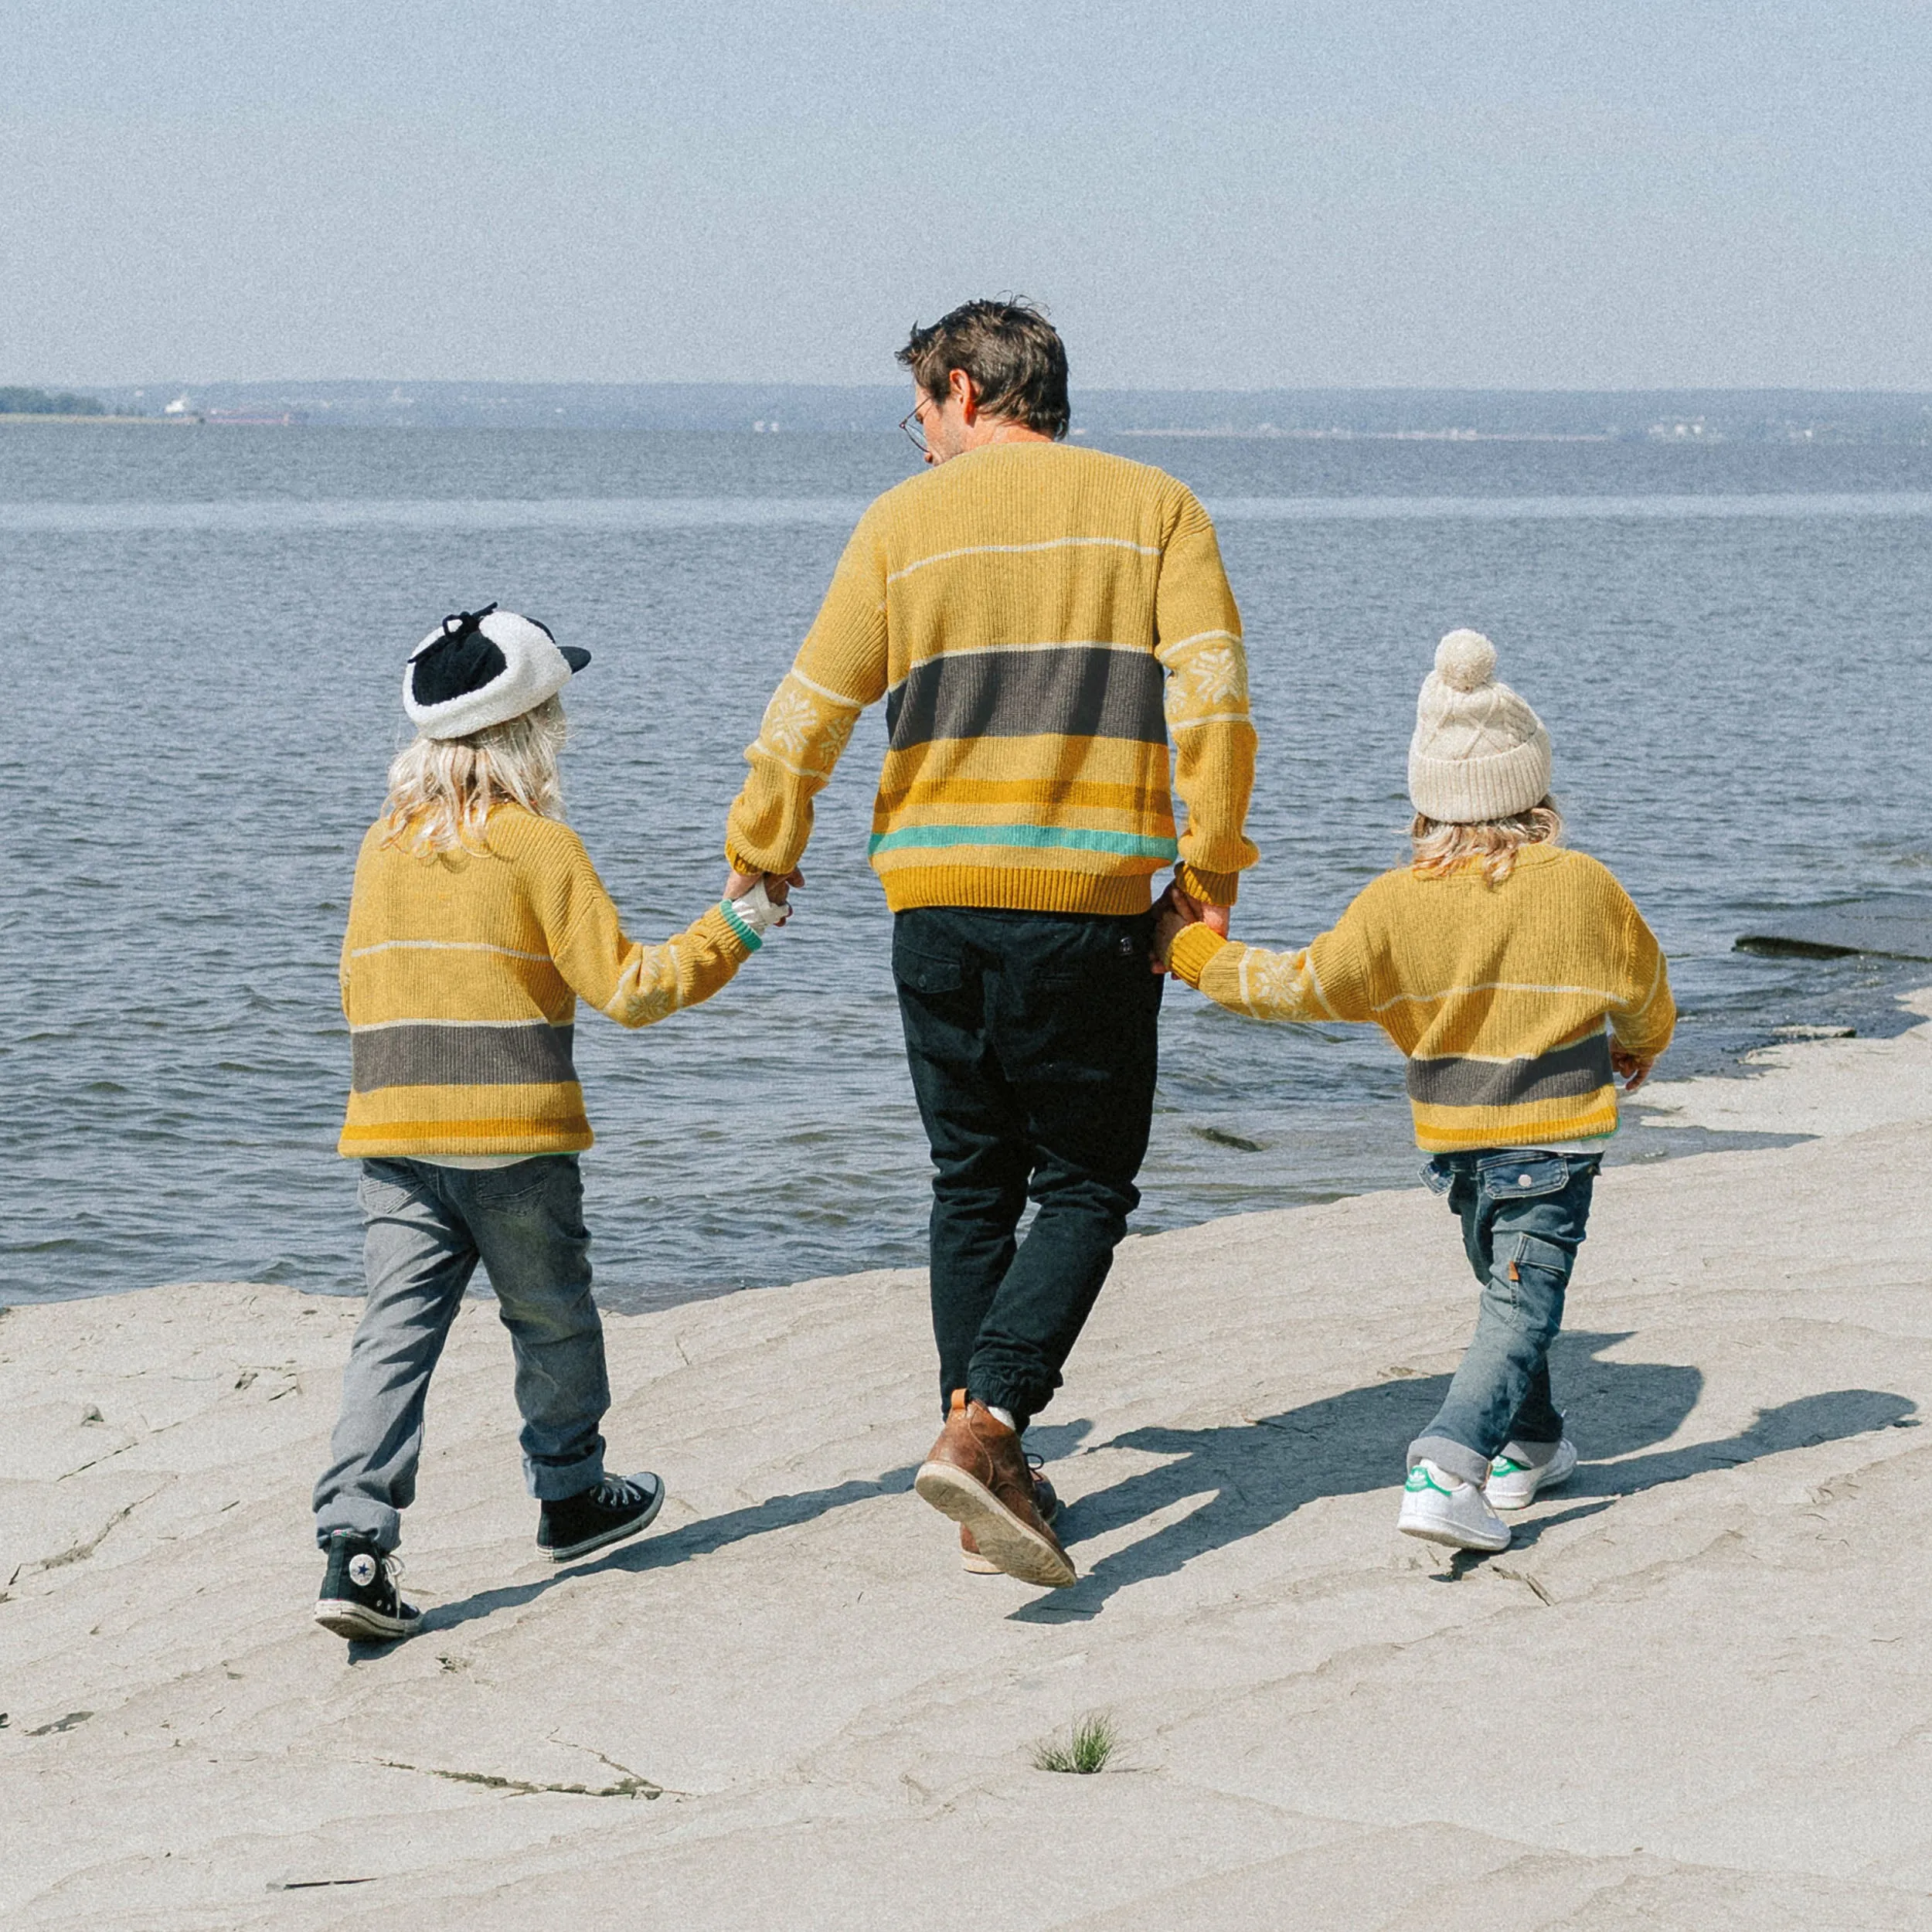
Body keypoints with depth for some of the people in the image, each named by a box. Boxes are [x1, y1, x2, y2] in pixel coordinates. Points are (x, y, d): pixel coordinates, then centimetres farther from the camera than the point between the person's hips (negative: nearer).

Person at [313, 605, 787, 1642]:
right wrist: (734, 931, 0)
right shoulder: (538, 844, -7)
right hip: (512, 1135, -4)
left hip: (389, 1132, 4)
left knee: (396, 1330, 0)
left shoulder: (382, 845, 11)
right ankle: (570, 1497, 33)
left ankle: (353, 1546, -12)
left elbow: (360, 993, 16)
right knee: (551, 1318, 16)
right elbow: (626, 985, -9)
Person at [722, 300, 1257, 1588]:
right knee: (1086, 1188, 7)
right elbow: (1213, 697, -6)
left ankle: (993, 1491, 13)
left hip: (937, 902, 2)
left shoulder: (907, 522, 6)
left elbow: (812, 710, 4)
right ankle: (984, 1425, -15)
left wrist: (761, 857, 18)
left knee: (974, 1186, 14)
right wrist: (1212, 871, -1)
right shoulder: (1154, 507, 5)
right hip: (1091, 903, -2)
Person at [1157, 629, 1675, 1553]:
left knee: (1507, 1292, 24)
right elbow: (1642, 984, 8)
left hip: (1457, 1138, 3)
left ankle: (1526, 1450, 37)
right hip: (1554, 1134, -3)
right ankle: (1445, 1471, -22)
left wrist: (1197, 954, 8)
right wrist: (1639, 1044, 32)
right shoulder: (1582, 886, -8)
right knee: (1523, 1309, -5)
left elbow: (1306, 984, -5)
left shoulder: (1394, 904, -9)